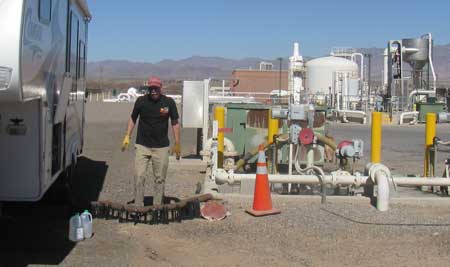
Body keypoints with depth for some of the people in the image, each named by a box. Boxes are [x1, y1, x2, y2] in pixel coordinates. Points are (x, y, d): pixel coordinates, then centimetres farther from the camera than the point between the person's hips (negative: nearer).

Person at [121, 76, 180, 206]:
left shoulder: (169, 102, -3)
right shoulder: (141, 101, -3)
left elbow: (175, 123, 5)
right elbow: (133, 118, 11)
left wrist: (177, 144, 4)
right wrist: (127, 136, 3)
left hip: (161, 147, 0)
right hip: (142, 145, 0)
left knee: (160, 179, 5)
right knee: (139, 177, -5)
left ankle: (157, 207, 15)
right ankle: (138, 207, 3)